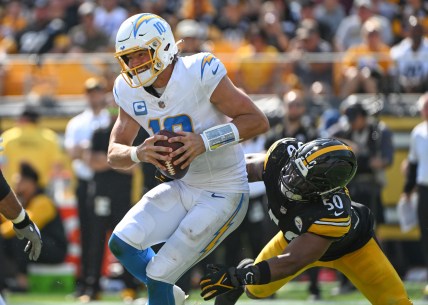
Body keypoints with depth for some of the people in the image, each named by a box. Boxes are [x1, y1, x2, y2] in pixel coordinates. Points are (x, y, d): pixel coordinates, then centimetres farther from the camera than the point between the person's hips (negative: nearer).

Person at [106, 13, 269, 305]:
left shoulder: (200, 73, -23)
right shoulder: (130, 91, -3)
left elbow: (258, 121, -19)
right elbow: (114, 154, -2)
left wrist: (205, 141, -32)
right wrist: (138, 154, -25)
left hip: (223, 194, -6)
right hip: (182, 187, 6)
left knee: (159, 274, -11)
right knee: (122, 242, -8)